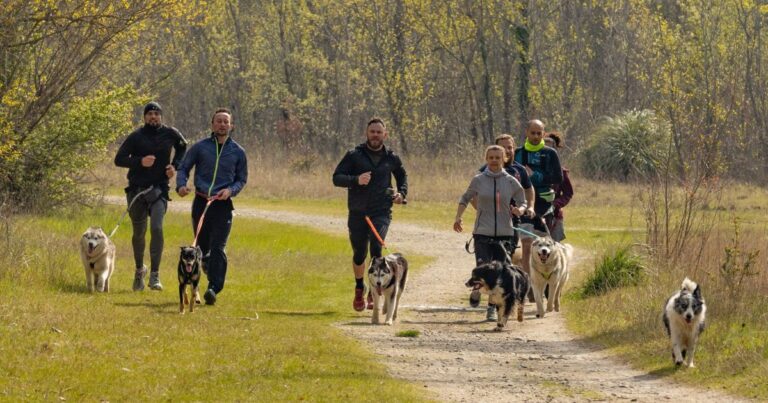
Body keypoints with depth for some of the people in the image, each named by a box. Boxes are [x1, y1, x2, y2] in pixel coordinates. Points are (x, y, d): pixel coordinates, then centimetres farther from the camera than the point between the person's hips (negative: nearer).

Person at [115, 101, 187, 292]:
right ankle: (139, 269, 35)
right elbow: (119, 159, -3)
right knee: (139, 233, 11)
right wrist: (140, 161, -18)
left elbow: (183, 147, 23)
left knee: (157, 228, -19)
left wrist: (175, 165, 6)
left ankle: (155, 275, -18)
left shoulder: (170, 134, 1)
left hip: (159, 189, -1)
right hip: (137, 189, 1)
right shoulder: (136, 137, -3)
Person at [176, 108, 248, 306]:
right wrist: (181, 185, -13)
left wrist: (231, 190, -8)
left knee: (218, 247, -14)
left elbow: (242, 179, 13)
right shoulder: (200, 147, 4)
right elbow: (183, 168, 8)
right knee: (201, 247, 10)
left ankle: (214, 289, -19)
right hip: (201, 202, 1)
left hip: (223, 204, -1)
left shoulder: (237, 152, 6)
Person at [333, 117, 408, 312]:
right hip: (358, 213, 1)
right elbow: (337, 178, -5)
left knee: (376, 247, -22)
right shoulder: (354, 155, 0)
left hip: (382, 212, -1)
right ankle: (359, 288, 35)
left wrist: (402, 193, 9)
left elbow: (402, 176, 27)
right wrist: (356, 180, -23)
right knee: (359, 254, 10)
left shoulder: (391, 158, 7)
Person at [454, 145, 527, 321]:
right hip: (482, 232, -1)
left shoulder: (511, 182, 3)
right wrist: (458, 217, 3)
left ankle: (492, 308, 12)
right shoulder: (478, 180, 2)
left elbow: (523, 202, 11)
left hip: (504, 233, 1)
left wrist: (520, 210, -11)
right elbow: (465, 198, 15)